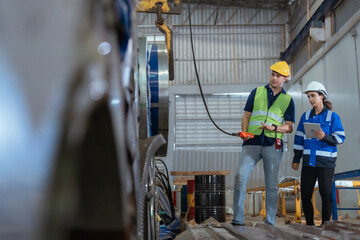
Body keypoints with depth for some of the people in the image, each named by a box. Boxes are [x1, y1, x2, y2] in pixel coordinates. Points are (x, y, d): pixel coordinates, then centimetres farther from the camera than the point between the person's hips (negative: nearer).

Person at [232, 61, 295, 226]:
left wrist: (274, 128, -12)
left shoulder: (288, 100, 12)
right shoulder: (257, 92, 15)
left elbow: (289, 127, 8)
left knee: (271, 185, 2)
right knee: (240, 176, -16)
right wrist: (244, 132, -6)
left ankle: (270, 222, 11)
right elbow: (246, 116, 13)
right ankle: (238, 220, -11)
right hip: (252, 142, 0)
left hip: (272, 144, 0)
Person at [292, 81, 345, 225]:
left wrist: (324, 137, -22)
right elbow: (299, 139, 14)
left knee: (325, 193, -3)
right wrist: (296, 159, 12)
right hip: (309, 161, 4)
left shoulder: (332, 116, -1)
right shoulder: (306, 116, 11)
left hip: (326, 161, -4)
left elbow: (340, 138, -5)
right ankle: (309, 225, 16)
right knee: (305, 194, 3)